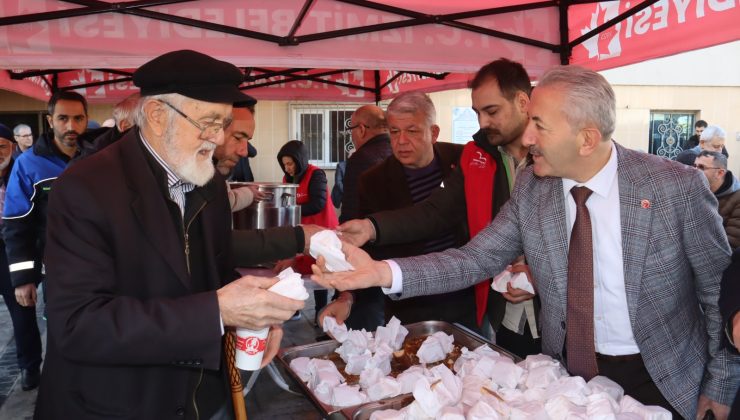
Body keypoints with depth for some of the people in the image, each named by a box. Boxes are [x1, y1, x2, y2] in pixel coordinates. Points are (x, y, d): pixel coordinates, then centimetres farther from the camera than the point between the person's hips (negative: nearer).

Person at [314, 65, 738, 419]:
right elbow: (475, 259, -13)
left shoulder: (678, 186, -18)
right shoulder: (532, 187, -10)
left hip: (663, 381, -2)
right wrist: (382, 272, -25)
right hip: (567, 372, 3)